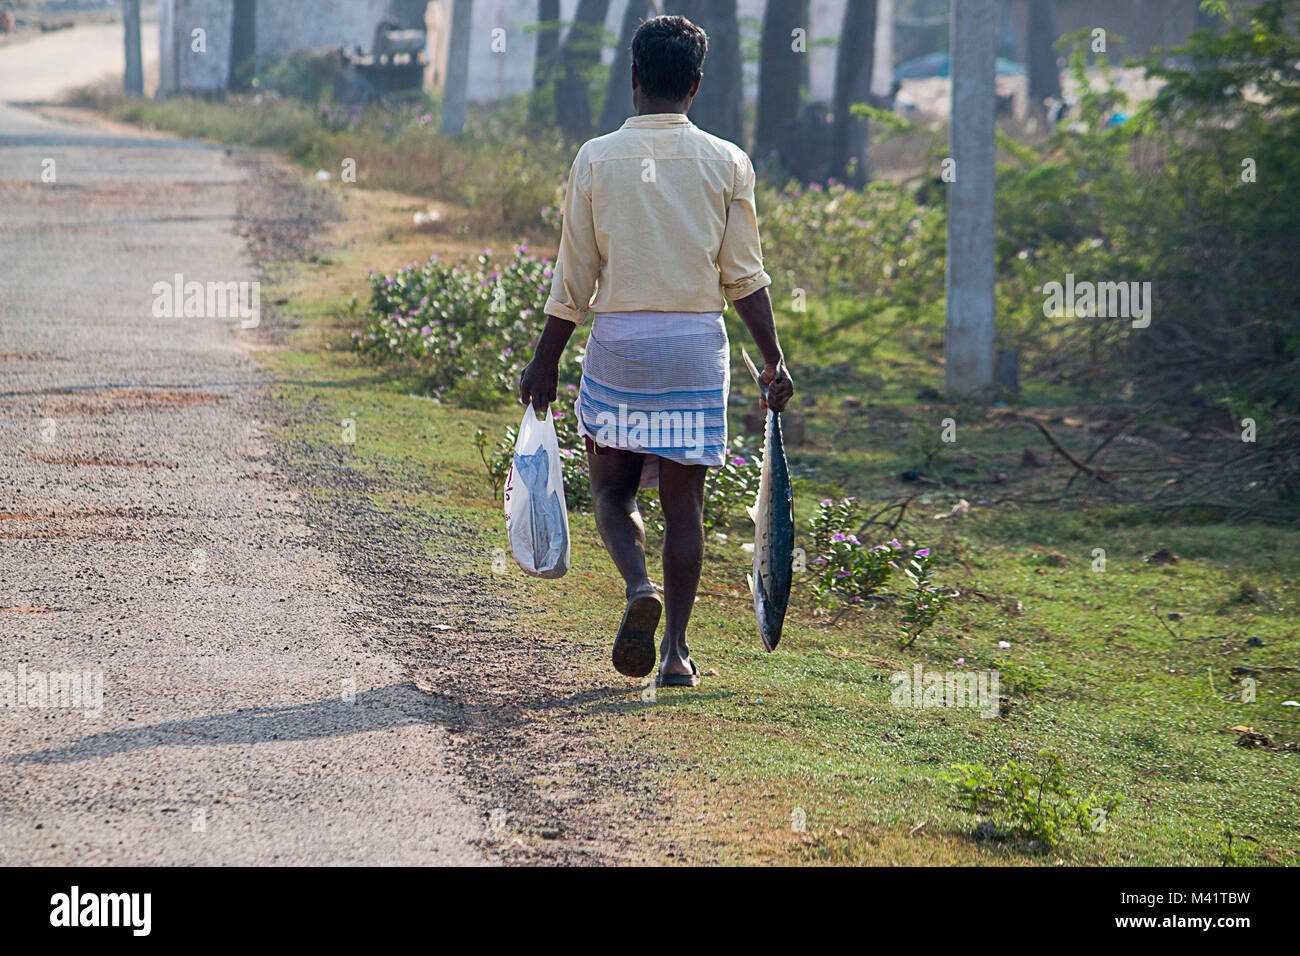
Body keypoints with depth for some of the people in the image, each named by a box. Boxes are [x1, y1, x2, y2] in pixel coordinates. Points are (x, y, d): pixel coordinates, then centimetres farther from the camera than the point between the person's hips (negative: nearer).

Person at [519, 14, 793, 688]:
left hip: (617, 345, -1)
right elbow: (744, 277, 0)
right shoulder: (726, 164, 0)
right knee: (683, 503, 7)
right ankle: (676, 650, 6)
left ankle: (639, 588, -14)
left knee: (613, 489, 13)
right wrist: (773, 361, 8)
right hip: (696, 347, 1)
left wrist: (545, 363, 9)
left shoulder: (596, 159, -3)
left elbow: (574, 278, 0)